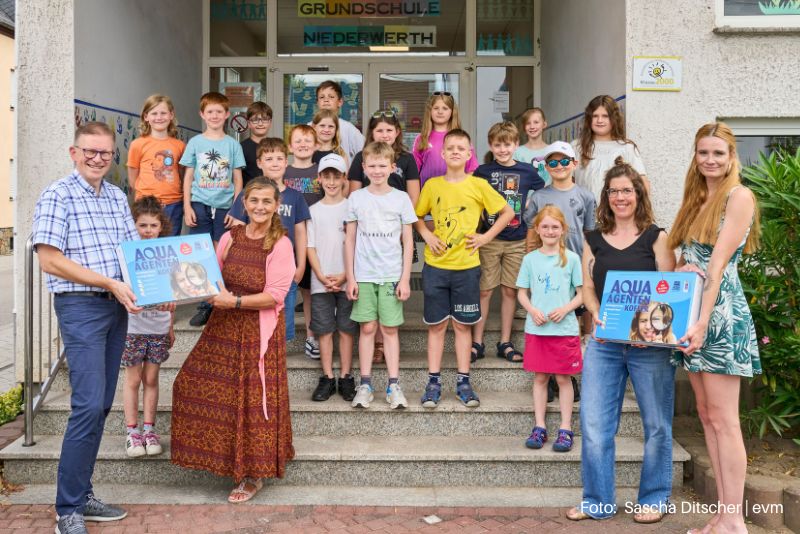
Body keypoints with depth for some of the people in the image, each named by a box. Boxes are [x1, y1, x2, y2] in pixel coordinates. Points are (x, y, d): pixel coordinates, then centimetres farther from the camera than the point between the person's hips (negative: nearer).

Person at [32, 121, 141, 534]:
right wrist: (110, 283, -18)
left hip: (117, 307, 7)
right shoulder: (57, 195, -7)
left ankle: (81, 494, 21)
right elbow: (50, 259, -14)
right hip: (80, 306, -7)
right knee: (89, 405, -11)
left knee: (101, 406, 10)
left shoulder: (118, 197, 13)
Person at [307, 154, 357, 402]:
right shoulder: (314, 210, 6)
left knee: (346, 329, 4)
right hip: (321, 282, 1)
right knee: (324, 330, 5)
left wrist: (344, 276, -10)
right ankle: (327, 378, 13)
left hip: (347, 280, -1)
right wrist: (322, 277, -8)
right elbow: (310, 247, 4)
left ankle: (345, 377, 12)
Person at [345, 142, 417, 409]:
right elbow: (350, 239, 5)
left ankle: (394, 385, 8)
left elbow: (407, 241, 3)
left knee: (390, 328, 3)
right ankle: (365, 384, 10)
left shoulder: (401, 198, 2)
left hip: (392, 275, 0)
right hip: (364, 275, 1)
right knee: (367, 328, 4)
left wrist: (405, 278, -3)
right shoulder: (356, 198, 3)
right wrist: (350, 277, 0)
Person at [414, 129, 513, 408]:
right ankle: (433, 382, 14)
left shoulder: (478, 185, -2)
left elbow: (507, 212, 5)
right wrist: (427, 236, -3)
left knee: (463, 324, 8)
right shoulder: (432, 185, 2)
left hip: (466, 265, -1)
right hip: (435, 265, 1)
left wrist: (486, 236, -3)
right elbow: (417, 215, 14)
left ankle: (463, 382, 17)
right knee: (436, 324, 6)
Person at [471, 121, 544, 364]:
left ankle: (505, 343, 17)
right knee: (484, 290, 1)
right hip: (489, 239, -1)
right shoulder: (482, 172, 0)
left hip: (517, 241, 2)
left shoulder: (527, 172, 4)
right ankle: (477, 343, 10)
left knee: (510, 291, 8)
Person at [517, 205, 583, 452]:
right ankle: (539, 427, 15)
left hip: (565, 328, -1)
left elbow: (582, 293, 3)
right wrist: (532, 310, -9)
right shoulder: (530, 259, 5)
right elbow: (522, 292, 9)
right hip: (537, 328, 2)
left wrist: (565, 309, -13)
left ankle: (565, 429, 12)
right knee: (540, 377, 8)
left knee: (563, 377, 4)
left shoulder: (571, 258, 1)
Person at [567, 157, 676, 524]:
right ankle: (598, 501, 15)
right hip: (604, 342, 3)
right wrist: (596, 315, -10)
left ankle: (654, 499, 24)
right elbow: (588, 288, 10)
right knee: (593, 424, 1)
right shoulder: (594, 240, 12)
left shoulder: (656, 237, 4)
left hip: (649, 344, -2)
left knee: (656, 424, 7)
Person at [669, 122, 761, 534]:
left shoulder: (738, 196, -6)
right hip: (690, 314, 8)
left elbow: (719, 264, -14)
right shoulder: (697, 199, 17)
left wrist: (703, 321, -19)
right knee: (706, 416, 8)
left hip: (721, 314, -8)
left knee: (723, 420, -6)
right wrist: (679, 270, -5)